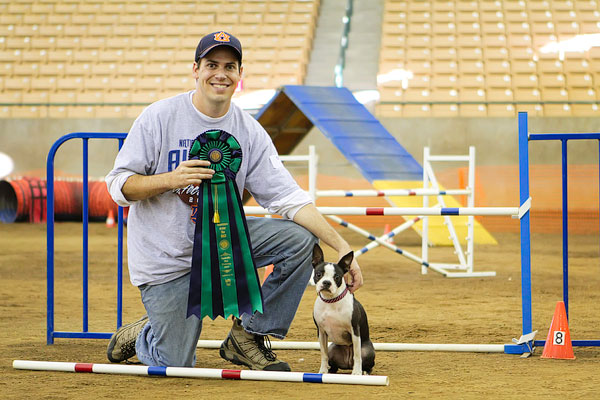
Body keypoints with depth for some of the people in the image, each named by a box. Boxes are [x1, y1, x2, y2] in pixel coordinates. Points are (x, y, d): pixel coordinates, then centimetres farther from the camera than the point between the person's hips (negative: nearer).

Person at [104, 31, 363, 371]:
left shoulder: (250, 132, -4)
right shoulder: (158, 118, -11)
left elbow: (289, 198, -10)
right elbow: (119, 186, -10)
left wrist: (341, 246, -21)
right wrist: (170, 179, -29)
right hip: (167, 258, -4)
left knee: (299, 239, -17)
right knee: (176, 366, -9)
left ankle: (248, 337, -1)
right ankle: (141, 336, 30)